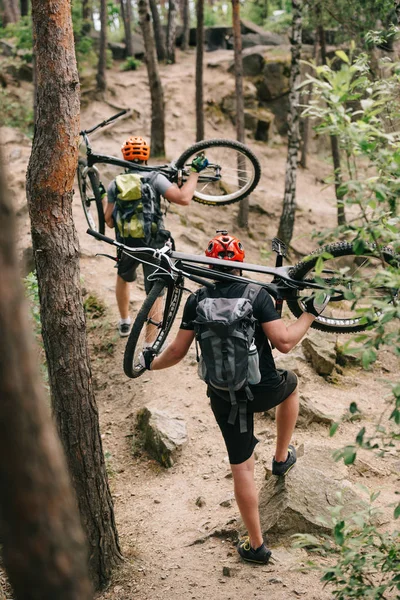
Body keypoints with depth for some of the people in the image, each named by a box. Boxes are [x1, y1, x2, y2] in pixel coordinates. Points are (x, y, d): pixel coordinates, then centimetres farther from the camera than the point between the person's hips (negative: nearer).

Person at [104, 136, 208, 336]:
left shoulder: (115, 184, -1)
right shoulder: (155, 178, -11)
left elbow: (109, 220, 1)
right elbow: (183, 198, -21)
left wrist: (102, 197, 19)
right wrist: (195, 171, -11)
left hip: (126, 244, 3)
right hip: (153, 244, -3)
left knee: (123, 277, 33)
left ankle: (124, 322, 45)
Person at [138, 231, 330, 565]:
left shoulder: (196, 301, -4)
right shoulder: (257, 295, -12)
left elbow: (178, 351, -3)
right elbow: (284, 342, -18)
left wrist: (151, 364, 16)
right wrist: (311, 313, -4)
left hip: (224, 397, 2)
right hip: (264, 390, -1)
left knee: (242, 467, 12)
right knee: (290, 384, 35)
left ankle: (256, 545, 19)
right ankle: (282, 458, 39)